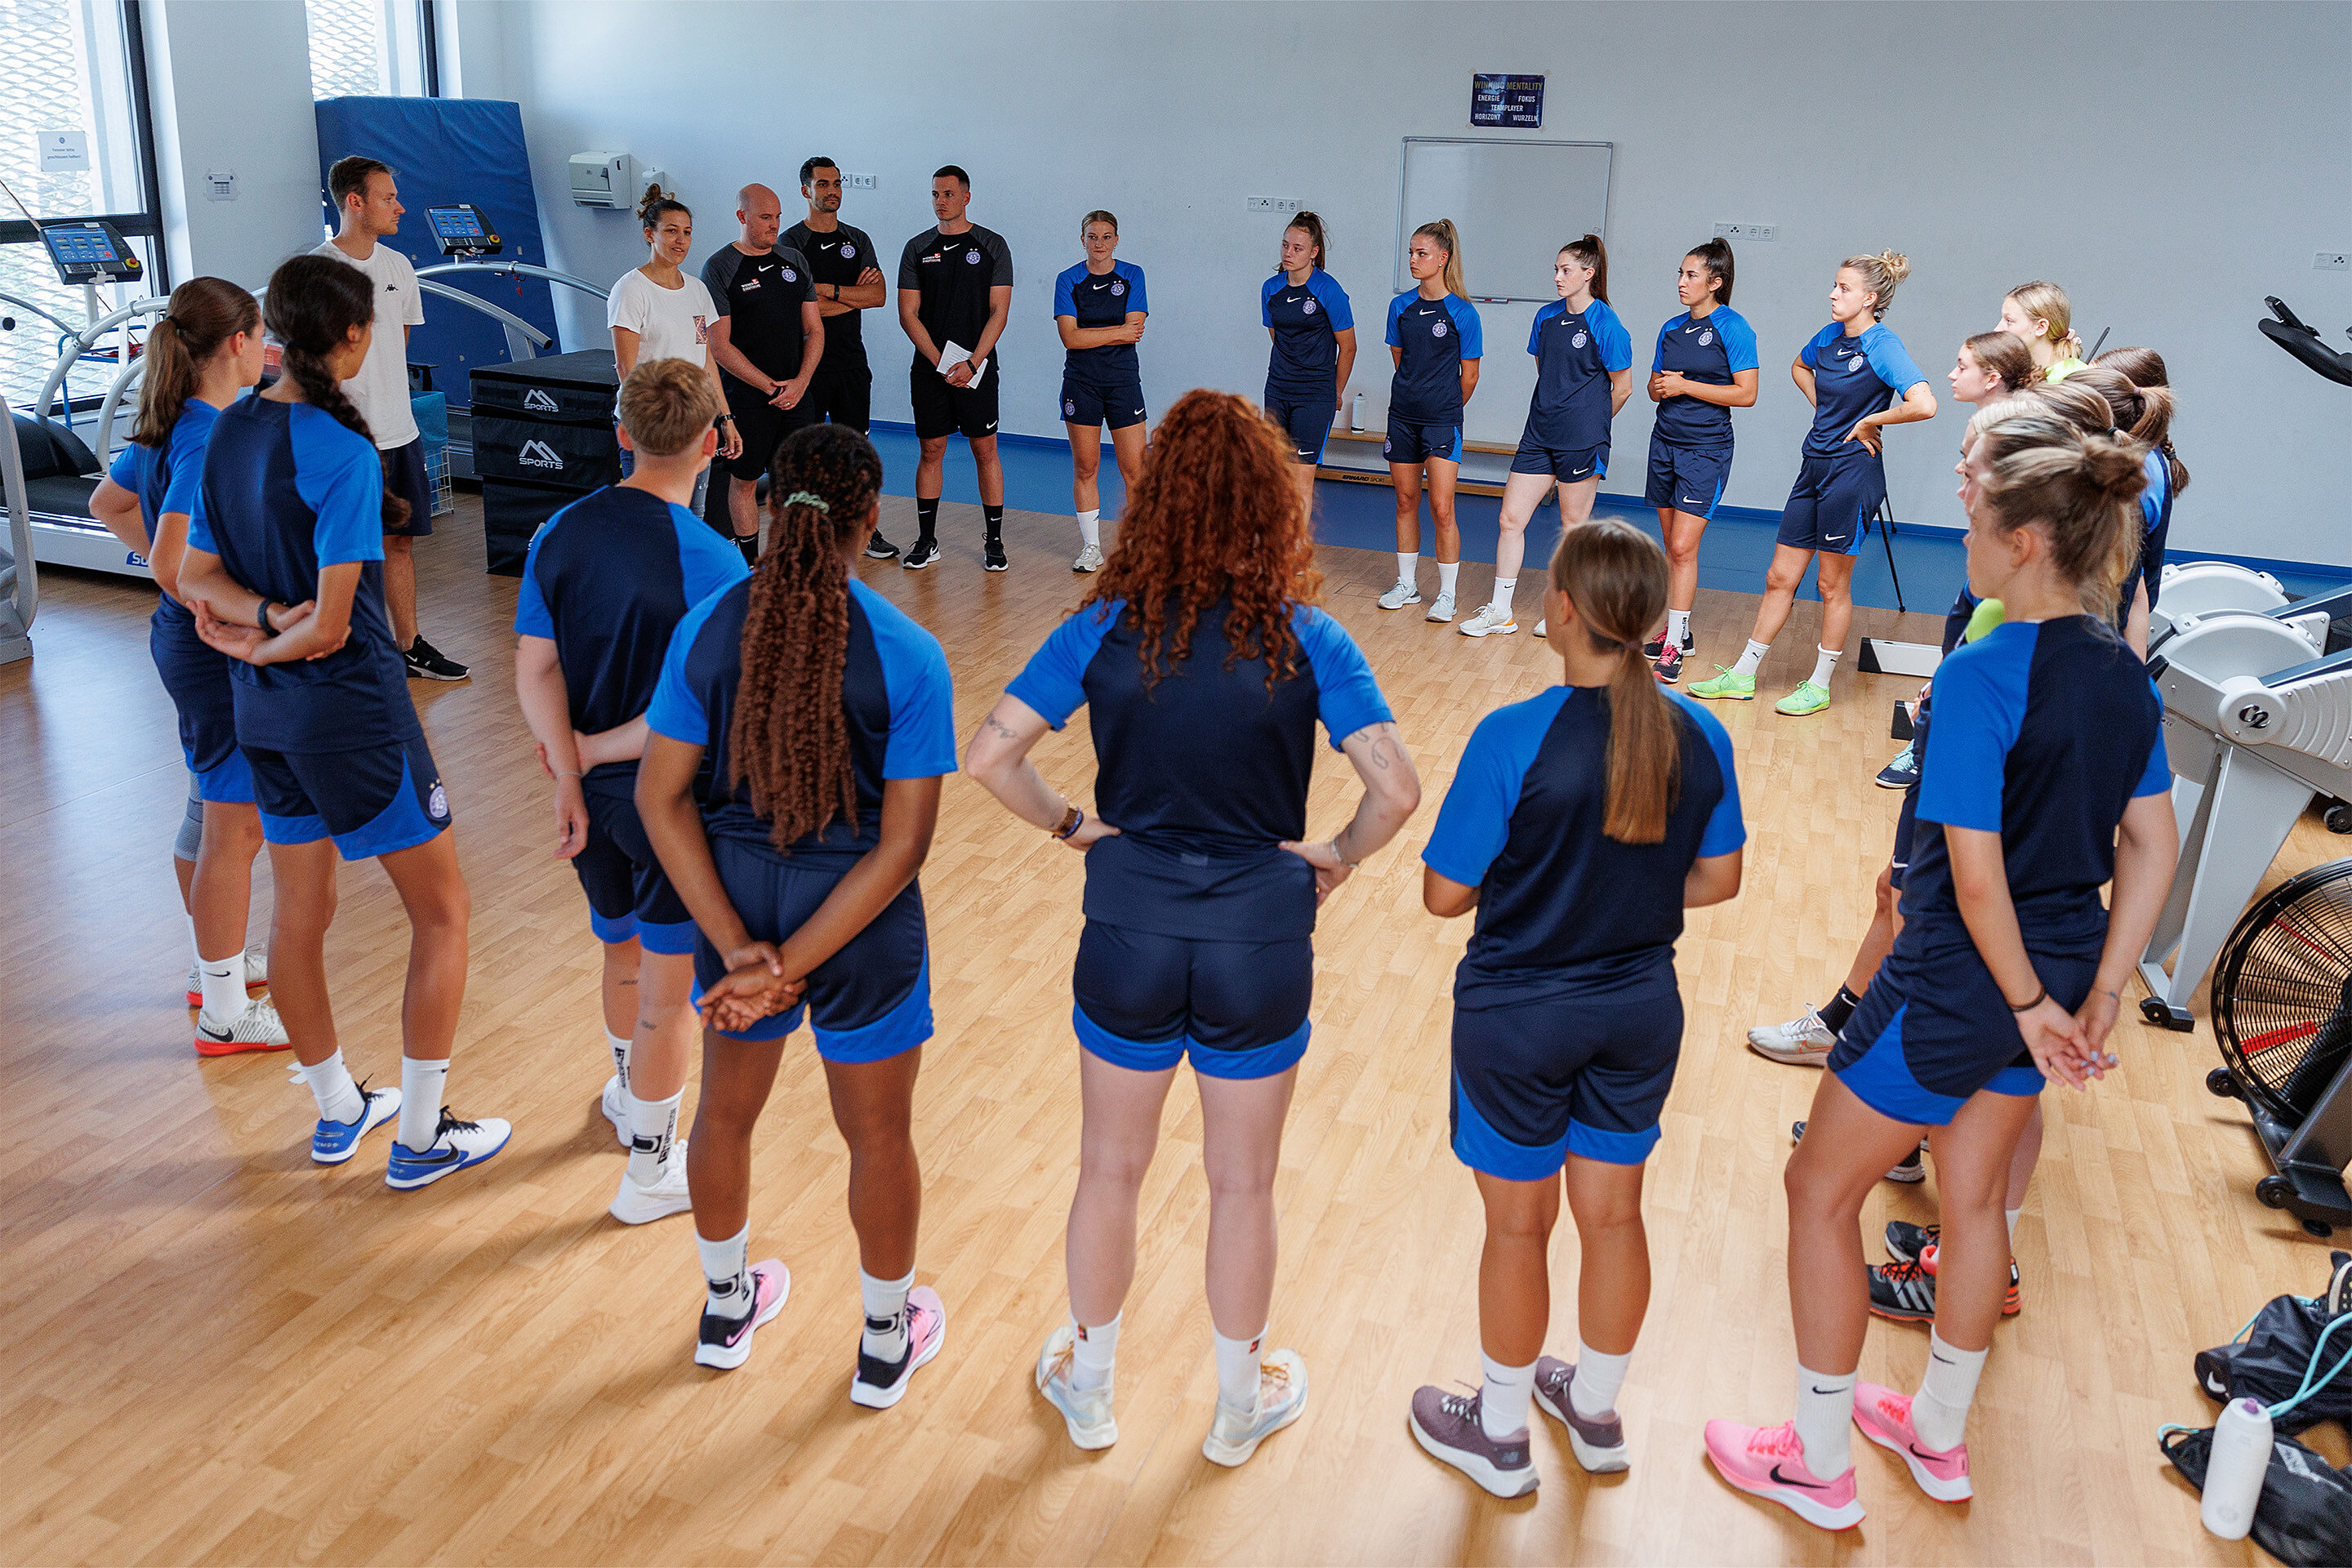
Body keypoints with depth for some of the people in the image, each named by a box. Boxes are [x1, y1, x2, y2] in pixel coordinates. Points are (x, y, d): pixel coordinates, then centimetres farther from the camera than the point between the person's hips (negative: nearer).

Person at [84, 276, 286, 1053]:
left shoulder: (169, 425, 7)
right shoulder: (210, 438, -22)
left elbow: (108, 503, 22)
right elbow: (173, 565, -30)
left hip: (186, 641, 10)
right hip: (220, 653, -10)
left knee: (214, 815, 22)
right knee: (235, 829, 0)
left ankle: (214, 971, 38)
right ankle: (226, 1014, 11)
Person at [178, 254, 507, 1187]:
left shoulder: (229, 432, 4)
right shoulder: (342, 453, -20)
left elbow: (196, 576, 7)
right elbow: (332, 627, -22)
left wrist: (266, 617, -9)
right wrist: (272, 643, -3)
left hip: (264, 712, 9)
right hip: (352, 707, -8)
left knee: (298, 914, 18)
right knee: (442, 910, 6)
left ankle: (337, 1112, 34)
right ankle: (421, 1137, 13)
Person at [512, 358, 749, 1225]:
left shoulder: (560, 533, -3)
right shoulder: (713, 565, -22)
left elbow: (535, 670, -5)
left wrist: (570, 779, -6)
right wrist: (597, 750, -11)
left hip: (595, 793, 7)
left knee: (623, 950, 28)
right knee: (671, 988, 9)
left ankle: (628, 1095, 53)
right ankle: (651, 1166, 24)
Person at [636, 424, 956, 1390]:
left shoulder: (707, 628, -10)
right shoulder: (907, 656, -18)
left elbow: (662, 799, -10)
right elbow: (903, 844, -20)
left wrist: (739, 948, -11)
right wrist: (792, 968, -17)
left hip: (736, 900, 3)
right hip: (861, 921, -3)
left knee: (725, 1114, 26)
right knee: (878, 1138, 18)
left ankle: (726, 1309, 49)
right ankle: (887, 1343, 39)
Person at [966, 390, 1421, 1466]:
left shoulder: (1107, 626, -8)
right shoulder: (1307, 640, -11)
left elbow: (990, 754, -13)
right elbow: (1396, 790, -17)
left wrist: (1070, 825, 2)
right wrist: (1337, 858, 0)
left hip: (1129, 939, 1)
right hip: (1259, 944, 0)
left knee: (1110, 1168, 21)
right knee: (1242, 1185, 18)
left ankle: (1088, 1388, 41)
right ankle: (1239, 1407, 39)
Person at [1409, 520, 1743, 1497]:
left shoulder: (1512, 739, -24)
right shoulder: (1700, 738, -9)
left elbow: (1445, 895, -17)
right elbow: (1716, 880, 2)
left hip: (1519, 1019, -4)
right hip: (1641, 1012, 5)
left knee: (1518, 1226, 13)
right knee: (1613, 1215, 21)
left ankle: (1500, 1433, 34)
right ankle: (1596, 1413, 42)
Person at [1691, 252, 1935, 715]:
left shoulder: (1882, 346, -15)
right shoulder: (1829, 336, 6)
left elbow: (1924, 404, -29)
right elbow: (1799, 366, 31)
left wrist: (1868, 420, -15)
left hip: (1853, 472, -7)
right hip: (1815, 467, 7)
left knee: (1833, 585, 4)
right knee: (1780, 577, 11)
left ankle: (1819, 686, 17)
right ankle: (1742, 677, 18)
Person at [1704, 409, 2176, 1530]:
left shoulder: (1983, 674, -24)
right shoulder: (2126, 673, 1)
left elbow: (1976, 877, -24)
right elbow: (2151, 847, 4)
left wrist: (2030, 1004, -12)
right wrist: (2099, 998, 6)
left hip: (1959, 986, -8)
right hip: (2059, 970, 8)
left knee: (1821, 1190, 10)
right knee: (1973, 1195, 24)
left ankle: (1818, 1465, 25)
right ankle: (1939, 1439, 43)